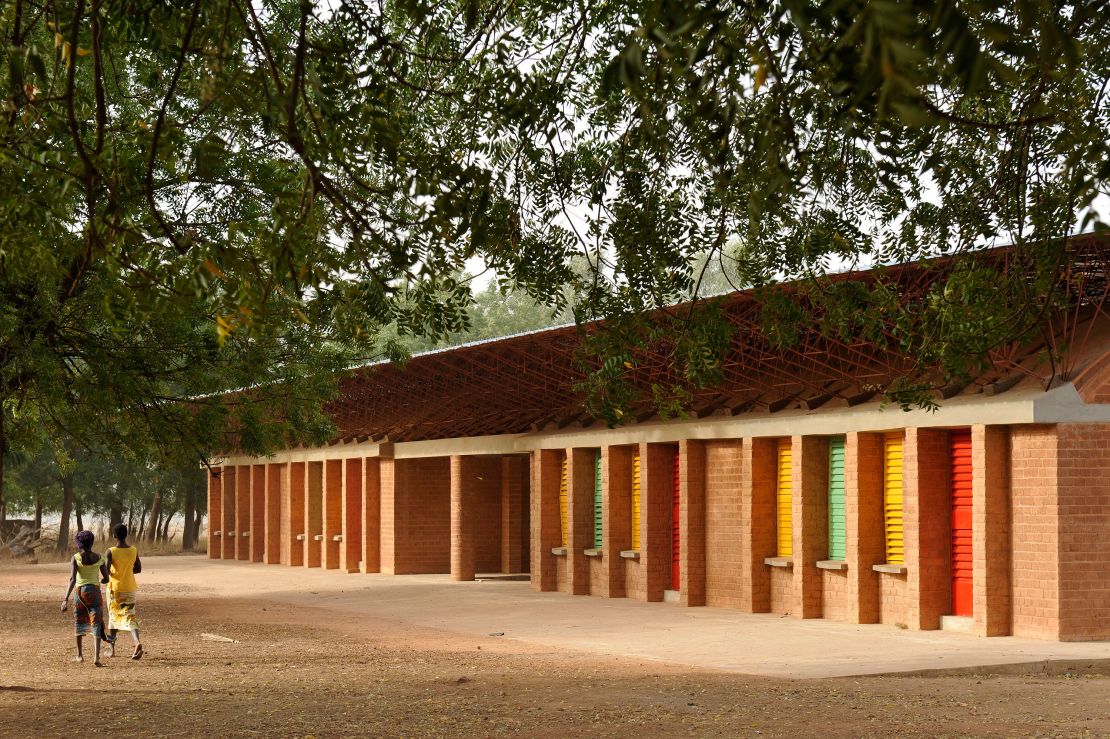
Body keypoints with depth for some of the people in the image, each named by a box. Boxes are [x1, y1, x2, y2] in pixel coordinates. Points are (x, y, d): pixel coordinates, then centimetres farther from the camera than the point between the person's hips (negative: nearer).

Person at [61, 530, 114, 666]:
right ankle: (96, 656, -20)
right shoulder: (99, 558, 1)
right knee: (96, 624, -3)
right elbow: (106, 578, 5)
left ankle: (80, 655, 27)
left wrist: (66, 599, -19)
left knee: (79, 621, 20)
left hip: (79, 592, 0)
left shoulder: (76, 558, -6)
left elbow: (72, 579, -16)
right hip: (95, 592, 1)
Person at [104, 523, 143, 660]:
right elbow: (138, 569, 7)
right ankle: (137, 642, -27)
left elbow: (106, 571, -21)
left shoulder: (111, 552, -13)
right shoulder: (134, 551, -1)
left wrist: (109, 574, 1)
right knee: (130, 617, -1)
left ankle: (112, 648, 24)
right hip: (130, 589, 2)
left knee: (113, 616, 15)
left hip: (115, 588, -2)